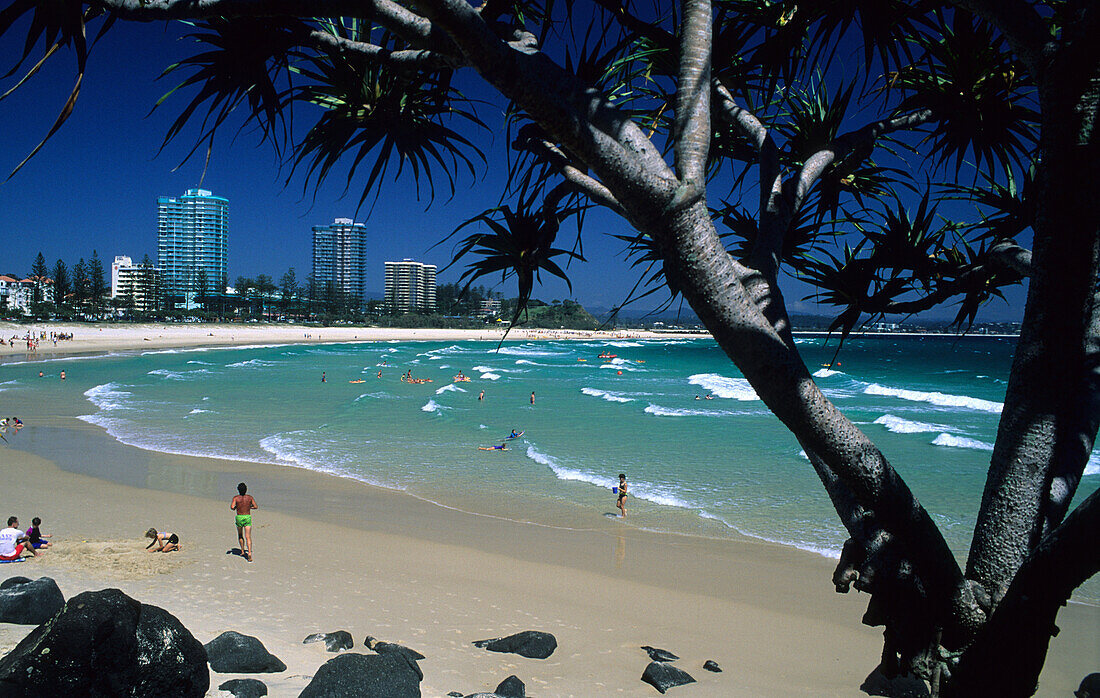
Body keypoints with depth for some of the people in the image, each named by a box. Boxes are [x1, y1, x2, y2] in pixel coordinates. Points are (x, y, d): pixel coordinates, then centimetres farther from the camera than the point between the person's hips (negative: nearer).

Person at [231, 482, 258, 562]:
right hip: (248, 517, 1)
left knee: (240, 535, 24)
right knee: (248, 537, -6)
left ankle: (242, 550, 28)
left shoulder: (236, 498, -7)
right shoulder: (249, 497, 0)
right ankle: (249, 552, -22)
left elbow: (232, 507, -19)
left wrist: (234, 508, 4)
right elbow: (256, 506, 3)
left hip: (239, 517, -1)